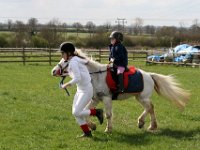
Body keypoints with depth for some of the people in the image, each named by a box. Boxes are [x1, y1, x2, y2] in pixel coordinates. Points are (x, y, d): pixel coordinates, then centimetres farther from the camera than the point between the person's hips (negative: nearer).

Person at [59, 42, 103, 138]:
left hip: (86, 90, -10)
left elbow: (77, 78, -28)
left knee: (77, 112, -14)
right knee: (75, 113, 7)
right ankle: (87, 133, 14)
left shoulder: (73, 62, -20)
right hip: (80, 90, 10)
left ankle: (97, 112, 4)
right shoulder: (76, 59, 7)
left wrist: (66, 85, -17)